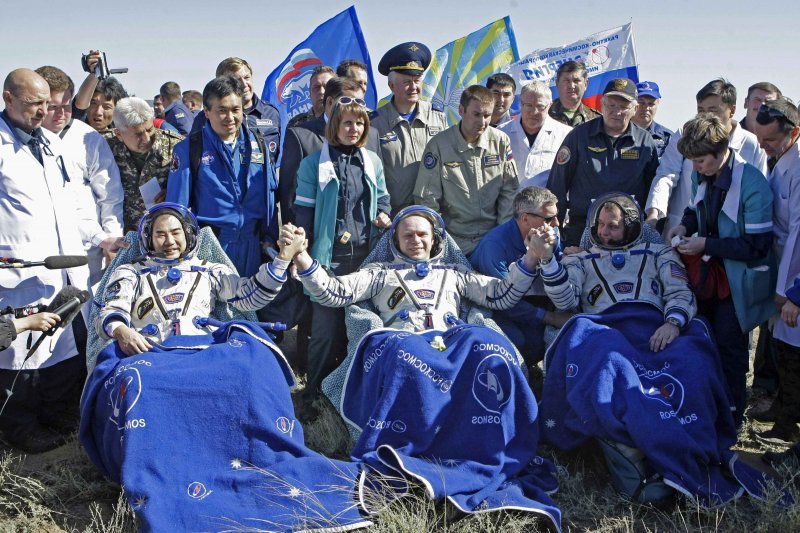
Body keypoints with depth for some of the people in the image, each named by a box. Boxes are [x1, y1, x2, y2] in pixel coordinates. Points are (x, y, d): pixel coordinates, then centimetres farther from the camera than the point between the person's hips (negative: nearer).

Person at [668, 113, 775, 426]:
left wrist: (706, 244, -23)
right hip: (708, 273, 7)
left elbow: (757, 245, -23)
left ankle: (731, 420, 17)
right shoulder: (702, 176, -1)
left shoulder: (752, 185, -23)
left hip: (737, 281, -7)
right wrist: (686, 225, -3)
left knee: (728, 350, 1)